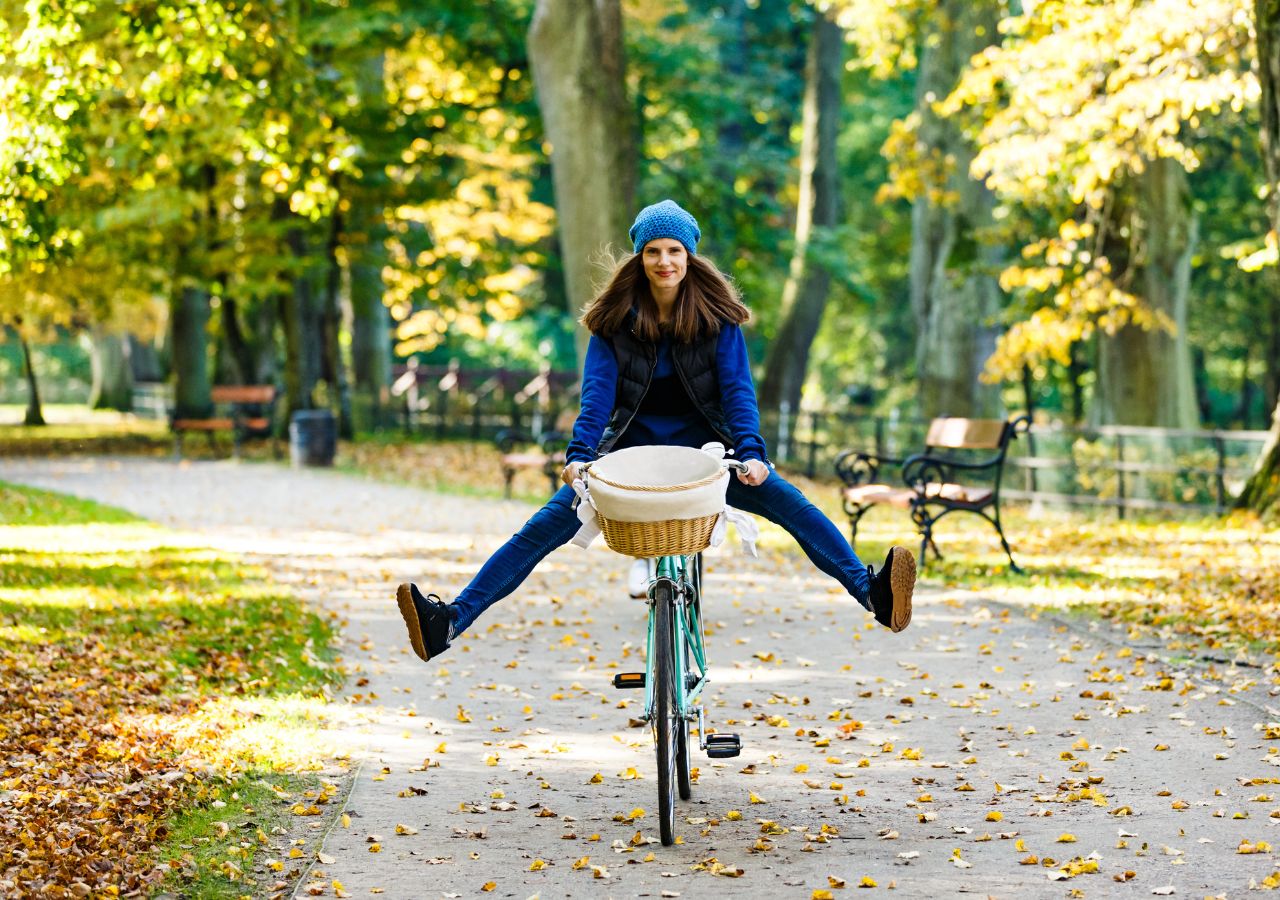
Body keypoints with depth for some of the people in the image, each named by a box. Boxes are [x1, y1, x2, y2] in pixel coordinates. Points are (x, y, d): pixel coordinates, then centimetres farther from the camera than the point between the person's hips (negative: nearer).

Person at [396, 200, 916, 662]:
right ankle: (450, 622, -22)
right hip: (633, 449, 0)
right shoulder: (615, 318, -3)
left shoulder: (716, 315, -5)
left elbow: (737, 388, -13)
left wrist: (752, 453, -29)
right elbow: (597, 390, -11)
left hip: (703, 448, 0)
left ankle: (872, 592, -28)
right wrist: (579, 454, -28)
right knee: (545, 527, -16)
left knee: (791, 505, -23)